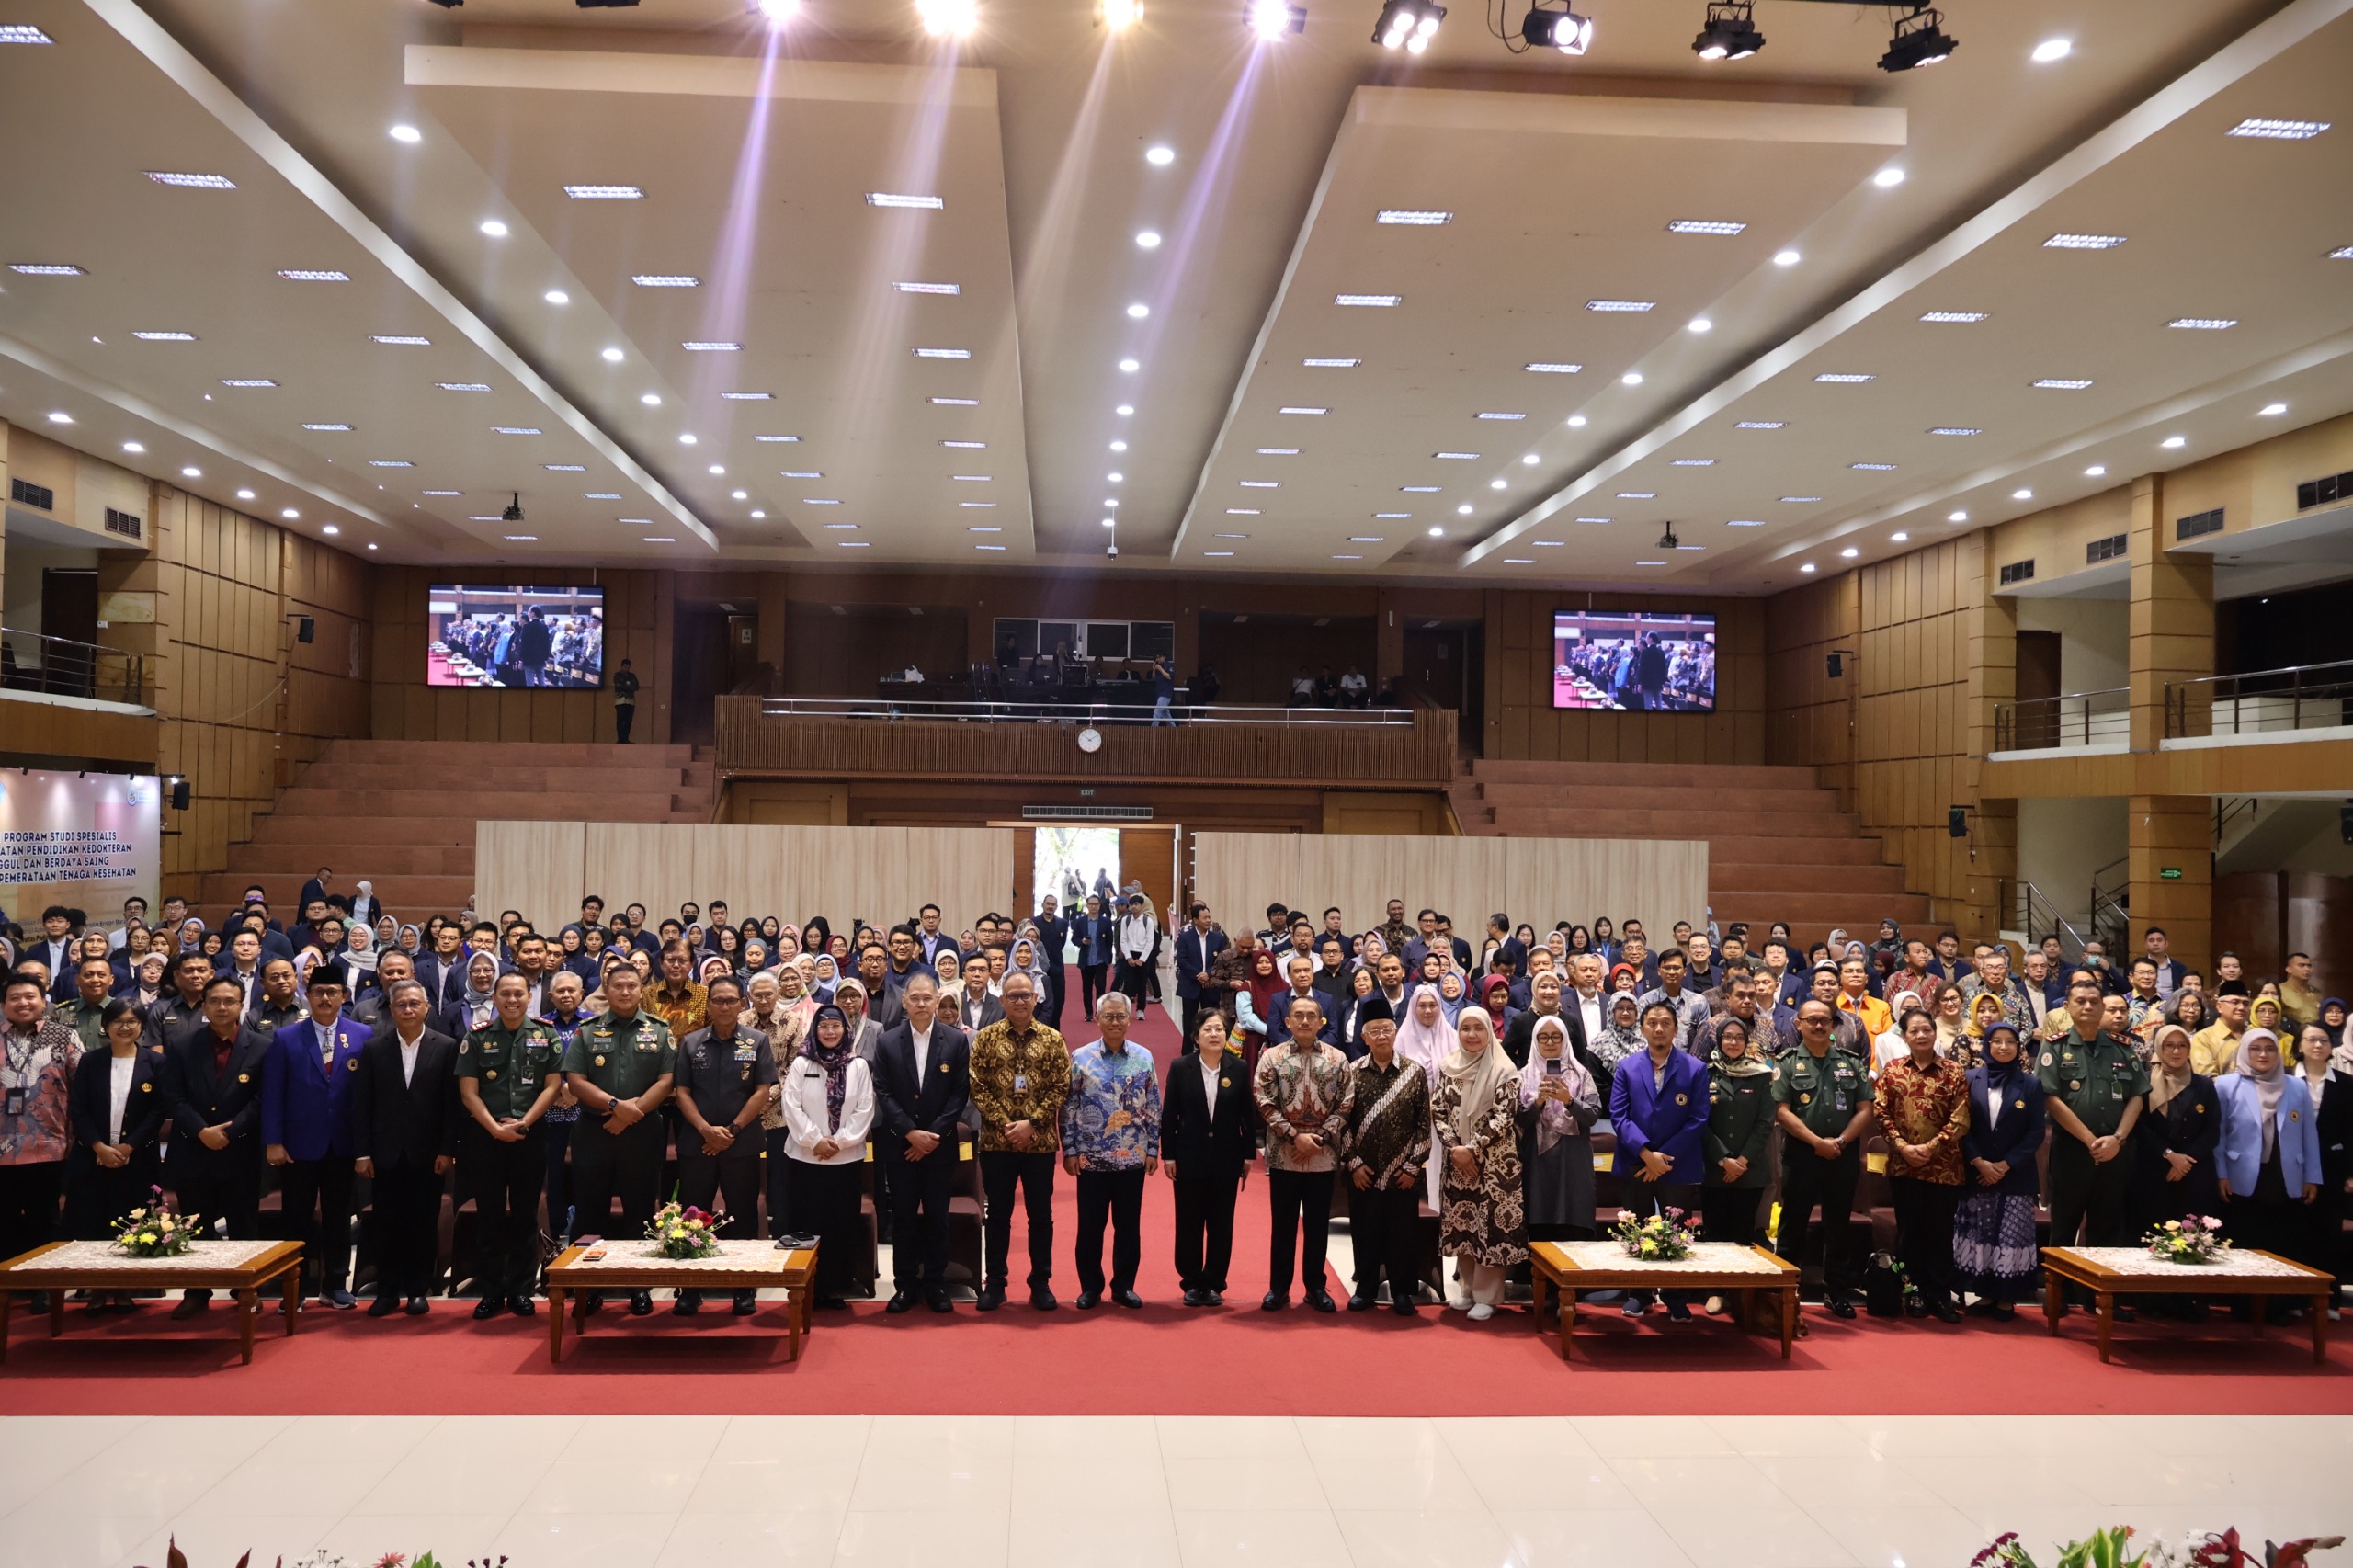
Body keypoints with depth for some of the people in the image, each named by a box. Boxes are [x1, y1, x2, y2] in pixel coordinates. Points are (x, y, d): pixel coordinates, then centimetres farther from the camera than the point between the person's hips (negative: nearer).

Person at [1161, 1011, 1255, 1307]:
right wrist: (1168, 1155, -4)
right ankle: (1192, 1283, 18)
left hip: (1226, 1160, 1)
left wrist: (1248, 1154, 1)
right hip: (1190, 1158, -1)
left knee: (1221, 1225, 7)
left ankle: (1214, 1283, 18)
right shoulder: (1180, 1067, -4)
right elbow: (1168, 1114, -1)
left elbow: (1249, 1114, 3)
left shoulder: (1238, 1068, -1)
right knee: (1189, 1224, 6)